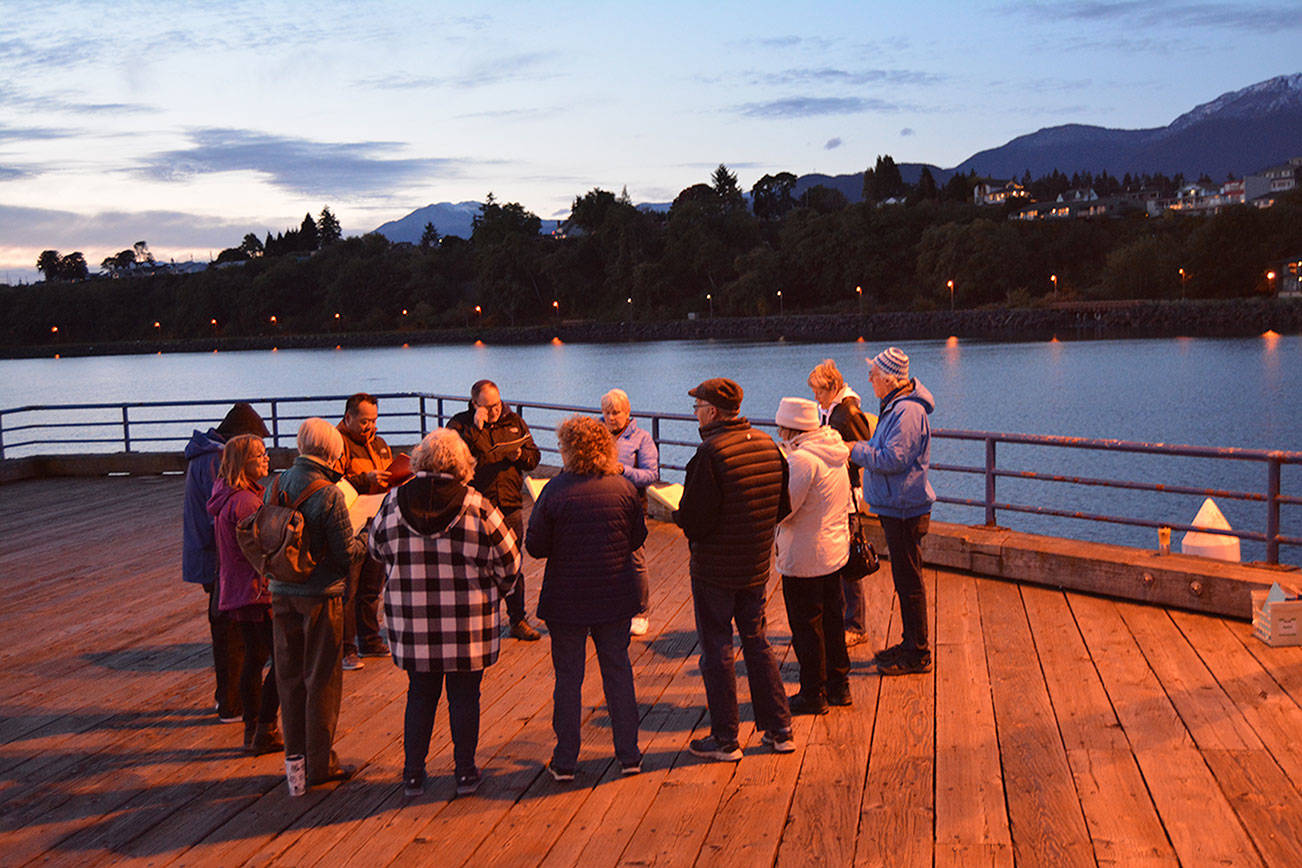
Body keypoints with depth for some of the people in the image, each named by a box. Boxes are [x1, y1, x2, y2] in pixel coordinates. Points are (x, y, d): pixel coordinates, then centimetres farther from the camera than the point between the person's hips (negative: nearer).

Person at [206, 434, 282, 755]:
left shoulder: (225, 498, 11)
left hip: (235, 592, 10)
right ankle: (264, 731, 0)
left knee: (254, 659, 15)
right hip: (258, 591, -10)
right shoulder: (245, 502, -20)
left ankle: (252, 732, 21)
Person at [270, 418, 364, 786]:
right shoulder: (328, 493, -17)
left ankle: (295, 757, 24)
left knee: (289, 677, 14)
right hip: (321, 594, -6)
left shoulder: (275, 486, 2)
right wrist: (361, 543, 5)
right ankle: (320, 763, 12)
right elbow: (346, 552, -14)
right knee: (322, 680, 5)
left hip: (282, 593, 6)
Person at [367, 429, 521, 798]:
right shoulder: (475, 505, -8)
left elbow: (376, 548, 13)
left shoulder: (395, 501, -2)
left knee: (420, 695, 15)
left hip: (411, 618, 2)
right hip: (466, 621, -2)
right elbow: (507, 560, -1)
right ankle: (465, 772, 17)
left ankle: (413, 774, 20)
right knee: (464, 696, 10)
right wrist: (495, 588, 17)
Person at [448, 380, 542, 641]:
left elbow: (534, 457, 13)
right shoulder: (460, 424, 0)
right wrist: (475, 428, -20)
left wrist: (519, 455, -8)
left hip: (510, 506, 3)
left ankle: (518, 620, 20)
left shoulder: (514, 422, 10)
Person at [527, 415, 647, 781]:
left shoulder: (555, 491, -13)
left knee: (568, 678, 8)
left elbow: (536, 546, -9)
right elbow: (638, 538, 5)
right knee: (618, 671, 14)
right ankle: (629, 754, 19)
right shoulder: (624, 488, -4)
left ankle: (565, 761, 15)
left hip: (566, 600, -2)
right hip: (615, 597, 3)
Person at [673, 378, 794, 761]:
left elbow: (694, 520, -21)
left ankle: (724, 739, 12)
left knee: (716, 649, 4)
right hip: (757, 565, 7)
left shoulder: (710, 453, -21)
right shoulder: (768, 444, 2)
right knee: (756, 642, 18)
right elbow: (782, 507, 8)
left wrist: (679, 514, 0)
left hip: (715, 569, -7)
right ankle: (779, 729, 23)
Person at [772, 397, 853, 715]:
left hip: (804, 558, -9)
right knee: (831, 620, 18)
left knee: (806, 626, 3)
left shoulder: (802, 459, -22)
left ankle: (813, 695, 13)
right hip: (835, 551, 9)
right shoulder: (834, 454, 7)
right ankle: (838, 686, 28)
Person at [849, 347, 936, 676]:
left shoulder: (907, 411, -20)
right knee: (904, 578, 17)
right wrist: (862, 450, 7)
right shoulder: (895, 407, 14)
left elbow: (893, 459, -24)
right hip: (895, 506, 10)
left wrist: (856, 450, -13)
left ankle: (917, 655, 6)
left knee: (909, 581, -2)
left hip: (905, 510, -10)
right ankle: (911, 644, 28)